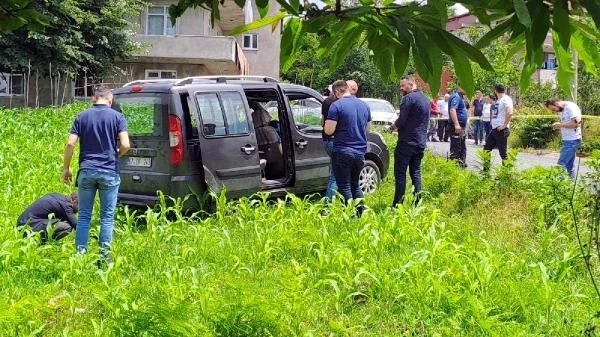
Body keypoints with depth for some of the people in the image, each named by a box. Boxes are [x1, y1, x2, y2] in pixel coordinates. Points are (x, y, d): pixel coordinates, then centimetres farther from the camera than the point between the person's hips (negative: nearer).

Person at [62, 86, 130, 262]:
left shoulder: (82, 116, 4)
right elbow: (125, 145, -11)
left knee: (84, 215, 9)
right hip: (109, 172, -1)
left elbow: (70, 144, -3)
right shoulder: (117, 117, -1)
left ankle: (80, 253, 10)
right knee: (107, 216, 7)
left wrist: (66, 168, 7)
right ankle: (104, 254, 8)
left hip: (86, 171, 2)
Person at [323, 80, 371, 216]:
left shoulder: (337, 105, -11)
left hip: (342, 151, -6)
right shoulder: (364, 105, 10)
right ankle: (362, 213, 14)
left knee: (344, 187, 3)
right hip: (360, 152, 6)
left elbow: (328, 130, -14)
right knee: (355, 184, 19)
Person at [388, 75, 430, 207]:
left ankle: (397, 204, -3)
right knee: (416, 173, 11)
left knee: (400, 173, -4)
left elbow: (402, 120, -17)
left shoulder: (409, 98, -12)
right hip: (420, 143, 8)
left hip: (407, 142, -8)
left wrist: (393, 126, 3)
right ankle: (417, 203, 9)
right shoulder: (425, 99, 16)